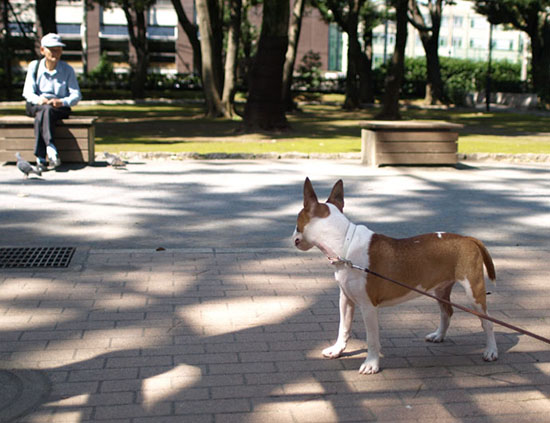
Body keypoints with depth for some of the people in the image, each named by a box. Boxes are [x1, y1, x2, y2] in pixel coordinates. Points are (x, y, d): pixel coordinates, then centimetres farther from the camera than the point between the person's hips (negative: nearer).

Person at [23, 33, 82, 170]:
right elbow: (27, 92, -1)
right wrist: (38, 100, -25)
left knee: (41, 115, -34)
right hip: (36, 106, 1)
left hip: (60, 108, -1)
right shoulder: (34, 66, 6)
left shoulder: (67, 69, 2)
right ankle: (50, 147, -46)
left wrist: (62, 102, -26)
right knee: (45, 110, -35)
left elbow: (76, 95, -4)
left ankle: (40, 157, -41)